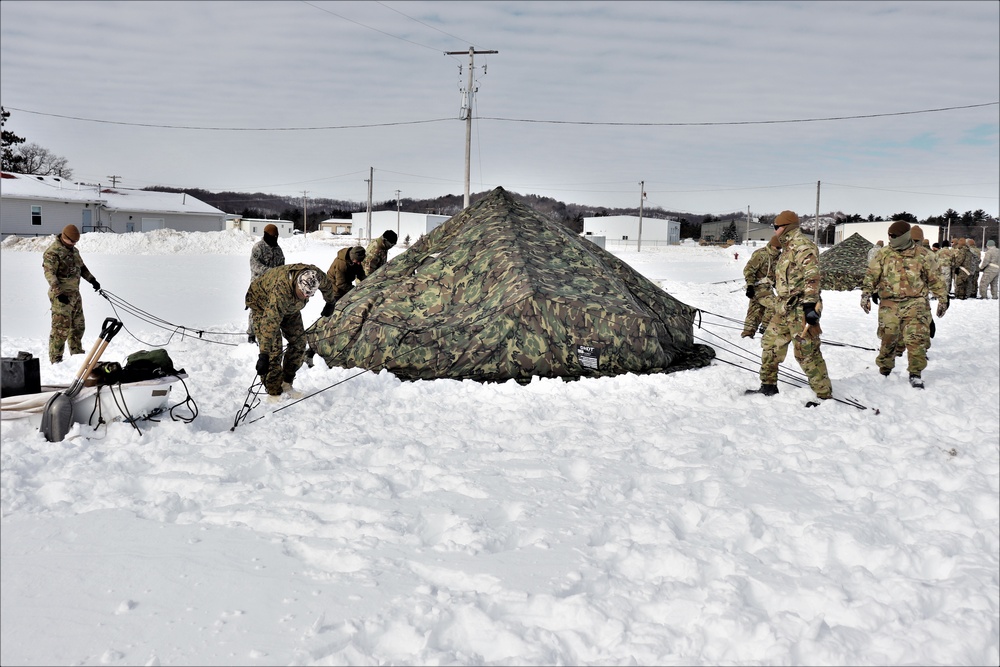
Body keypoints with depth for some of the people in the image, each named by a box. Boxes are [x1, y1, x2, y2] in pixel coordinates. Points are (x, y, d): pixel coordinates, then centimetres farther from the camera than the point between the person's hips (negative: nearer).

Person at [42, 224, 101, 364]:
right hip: (61, 295, -9)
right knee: (61, 327, -10)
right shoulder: (52, 252, -14)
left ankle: (77, 352, 31)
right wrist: (59, 292, -31)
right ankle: (55, 358, -5)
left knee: (78, 326, 17)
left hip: (75, 294, 9)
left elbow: (82, 267, 28)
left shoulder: (74, 250, 15)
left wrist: (92, 280, 21)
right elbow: (49, 273, -23)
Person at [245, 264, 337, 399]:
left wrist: (330, 303, 17)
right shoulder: (281, 290, -47)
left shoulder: (317, 276, -30)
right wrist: (263, 355, -55)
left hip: (290, 305, 6)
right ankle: (273, 392, -6)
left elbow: (328, 286, -3)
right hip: (263, 302, -6)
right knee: (273, 349, -15)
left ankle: (286, 383, 12)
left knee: (299, 342, 1)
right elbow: (270, 323, -51)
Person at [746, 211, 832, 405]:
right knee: (770, 345, 15)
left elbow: (811, 277, -23)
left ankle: (825, 395, 1)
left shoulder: (802, 245, -13)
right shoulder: (788, 248, 20)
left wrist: (810, 304, -30)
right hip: (783, 309, 10)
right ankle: (768, 386, 28)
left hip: (799, 309, -10)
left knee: (807, 353, -8)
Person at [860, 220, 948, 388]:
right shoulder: (884, 255, 6)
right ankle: (884, 370, 26)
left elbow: (935, 278, 10)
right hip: (889, 304, 2)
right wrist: (866, 293, -16)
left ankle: (915, 374, -2)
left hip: (915, 303, -1)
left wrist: (942, 298, 10)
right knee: (888, 339, 7)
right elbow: (871, 275, -1)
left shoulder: (921, 255, 4)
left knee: (916, 339, -11)